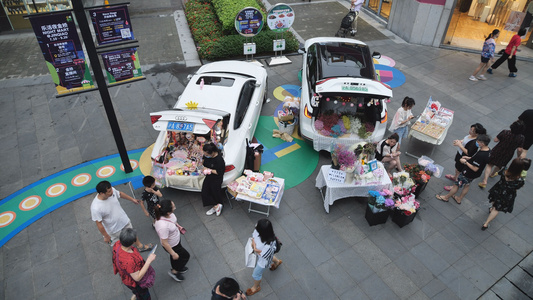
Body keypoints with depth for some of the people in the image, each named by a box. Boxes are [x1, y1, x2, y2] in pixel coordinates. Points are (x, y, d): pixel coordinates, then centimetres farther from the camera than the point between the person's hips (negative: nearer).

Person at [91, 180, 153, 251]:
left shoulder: (112, 191, -23)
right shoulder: (96, 208, -38)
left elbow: (120, 194, 1)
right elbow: (99, 224, -25)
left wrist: (132, 199, 16)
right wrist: (106, 236, -13)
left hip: (124, 220, 5)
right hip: (114, 230, -5)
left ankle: (140, 246, 55)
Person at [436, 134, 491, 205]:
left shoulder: (481, 155, -37)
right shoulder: (487, 150, -8)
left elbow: (475, 168, -31)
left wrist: (465, 162, -21)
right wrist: (469, 158, 2)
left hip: (468, 174, -9)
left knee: (456, 185, 10)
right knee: (467, 185, 27)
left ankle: (446, 197, 29)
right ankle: (459, 199, 46)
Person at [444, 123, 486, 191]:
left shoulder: (475, 142, -37)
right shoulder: (471, 135, -12)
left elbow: (468, 153, -34)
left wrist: (459, 145, -32)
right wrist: (460, 141, -8)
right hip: (460, 153, 9)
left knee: (459, 171, 11)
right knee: (457, 167, 32)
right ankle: (455, 177, 60)